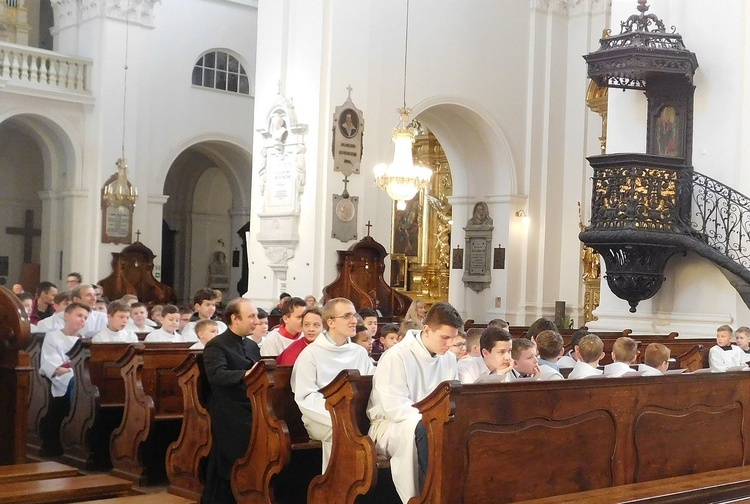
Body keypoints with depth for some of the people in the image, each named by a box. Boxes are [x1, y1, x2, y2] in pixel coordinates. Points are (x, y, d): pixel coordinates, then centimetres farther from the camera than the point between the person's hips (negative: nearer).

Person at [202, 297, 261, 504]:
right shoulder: (216, 345, -6)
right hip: (229, 415, -7)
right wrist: (246, 374, -33)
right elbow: (216, 376, -23)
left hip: (250, 409, 7)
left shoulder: (252, 345, 20)